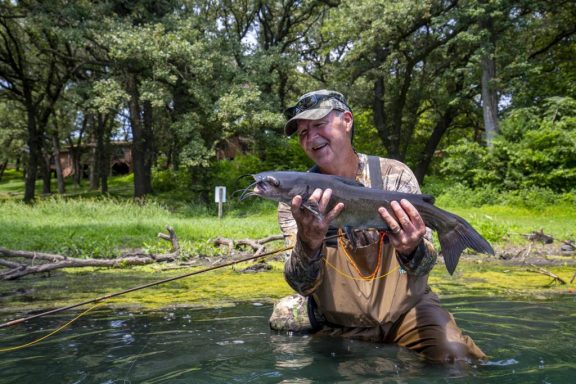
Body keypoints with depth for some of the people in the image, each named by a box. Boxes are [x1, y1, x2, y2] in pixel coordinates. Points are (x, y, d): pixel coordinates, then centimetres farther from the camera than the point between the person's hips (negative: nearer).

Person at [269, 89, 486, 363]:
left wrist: (411, 249, -32)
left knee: (455, 355, -24)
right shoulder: (297, 196, -6)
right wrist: (308, 243, -35)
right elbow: (304, 286, -13)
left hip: (405, 309, -3)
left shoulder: (395, 175, -7)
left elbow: (423, 267, -8)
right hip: (336, 321, 4)